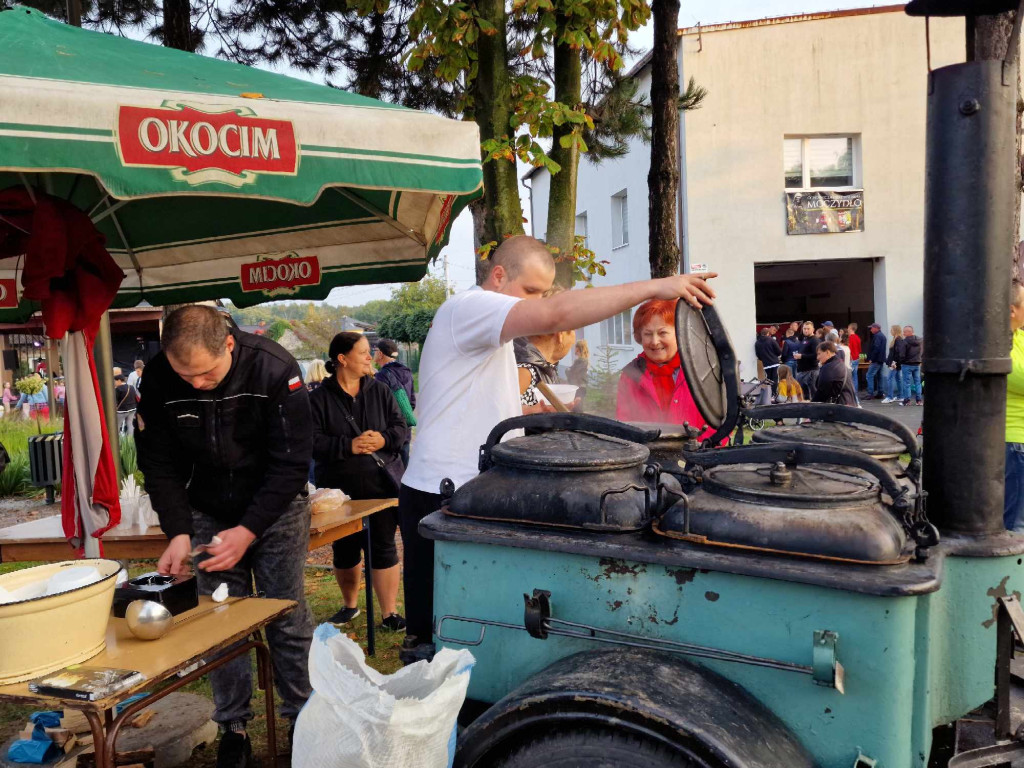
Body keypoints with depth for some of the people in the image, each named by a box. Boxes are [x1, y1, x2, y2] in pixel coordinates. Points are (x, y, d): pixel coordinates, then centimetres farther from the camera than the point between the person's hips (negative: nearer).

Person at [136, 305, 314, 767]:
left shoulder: (274, 369, -25)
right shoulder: (158, 380, -14)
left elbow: (292, 463, -21)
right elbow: (158, 463, -4)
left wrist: (248, 531, -24)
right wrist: (178, 531, -15)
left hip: (275, 508, -2)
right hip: (209, 514, 3)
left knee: (288, 619, 2)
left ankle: (301, 718, 20)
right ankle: (233, 728, 21)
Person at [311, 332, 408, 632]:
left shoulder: (379, 391, 5)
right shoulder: (320, 398, -3)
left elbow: (402, 428, 3)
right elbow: (313, 442, -11)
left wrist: (384, 439, -17)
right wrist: (349, 446, -22)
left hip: (382, 484, 1)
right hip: (340, 490, 0)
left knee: (383, 548, 2)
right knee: (344, 550, 13)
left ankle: (389, 613, 13)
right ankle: (350, 605, 36)